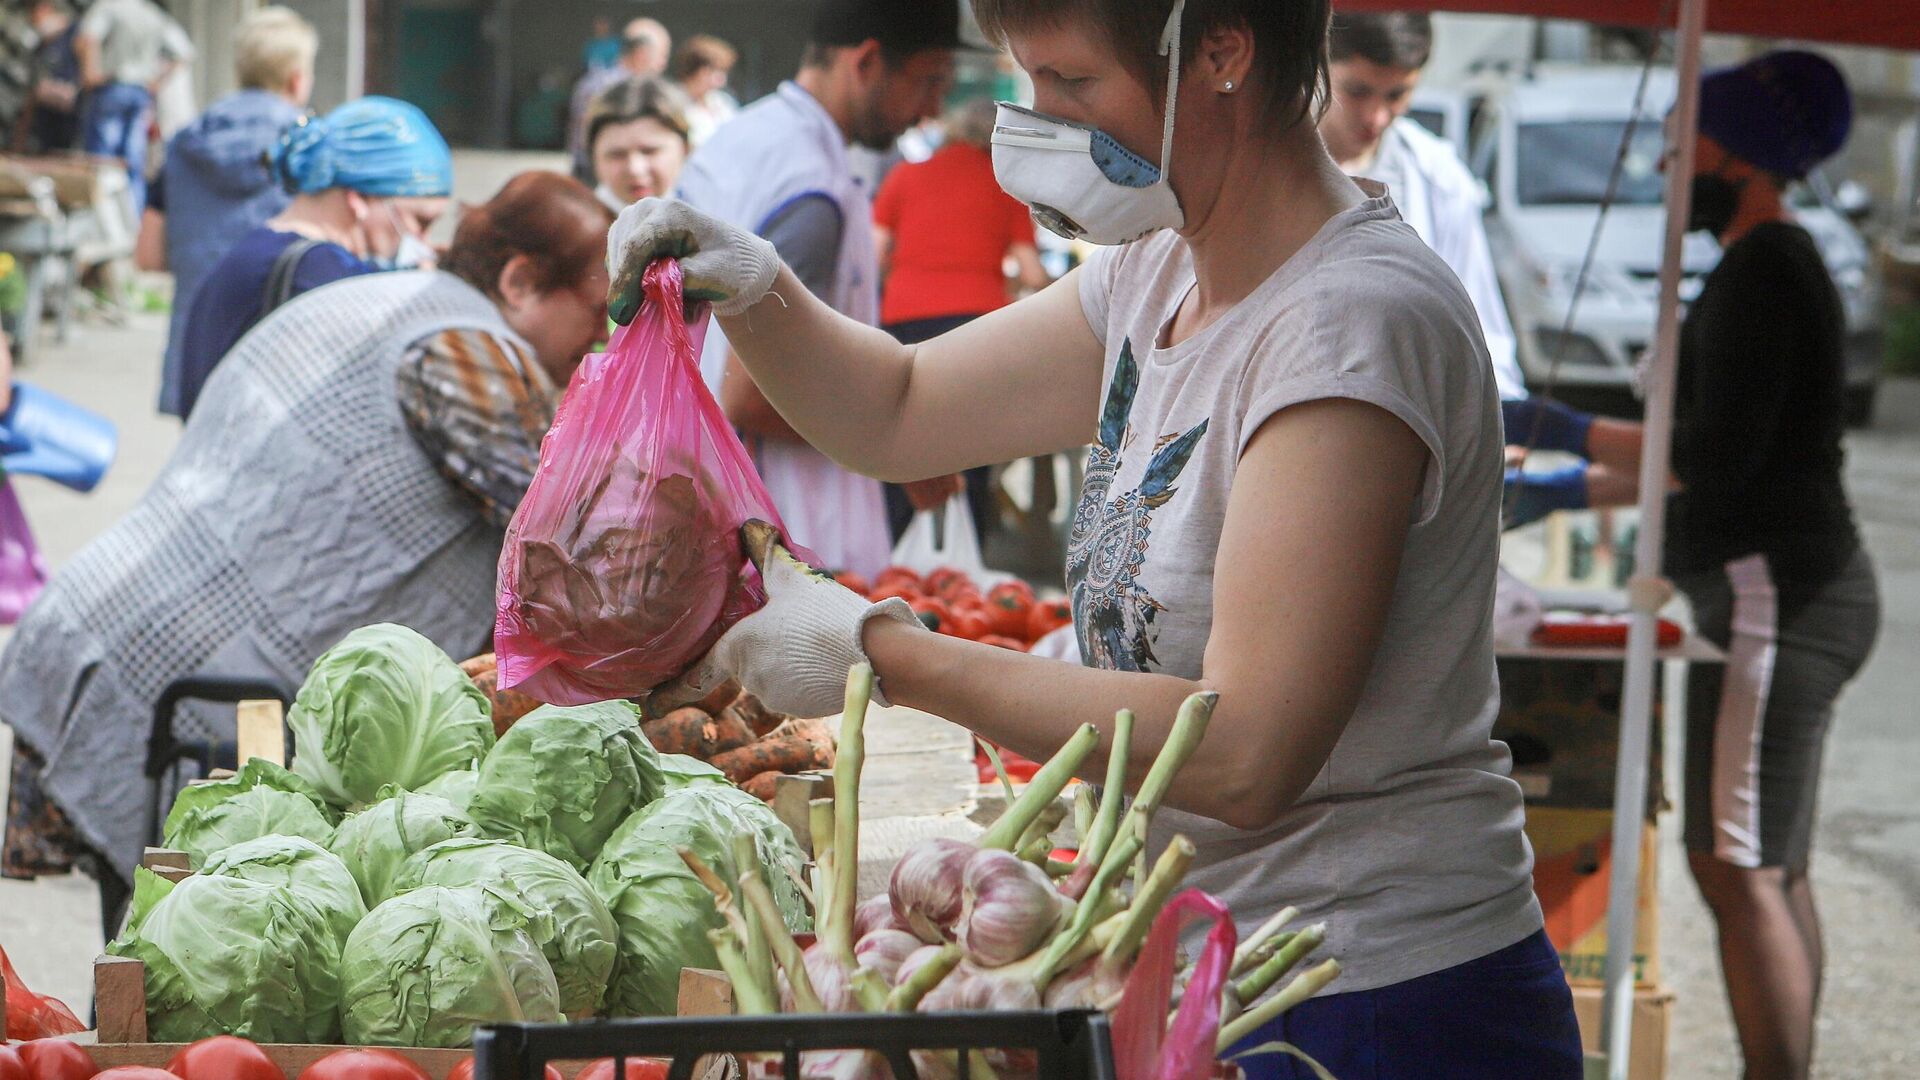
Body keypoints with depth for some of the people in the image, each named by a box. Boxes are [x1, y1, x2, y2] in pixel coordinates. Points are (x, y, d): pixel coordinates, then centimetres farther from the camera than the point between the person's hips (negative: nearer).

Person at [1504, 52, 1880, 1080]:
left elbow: (1716, 455, -21)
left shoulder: (1763, 274, -15)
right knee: (1774, 872, 13)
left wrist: (1561, 429, -13)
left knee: (1738, 870, -11)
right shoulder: (1772, 266, 18)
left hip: (1774, 602, -11)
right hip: (1792, 597, 11)